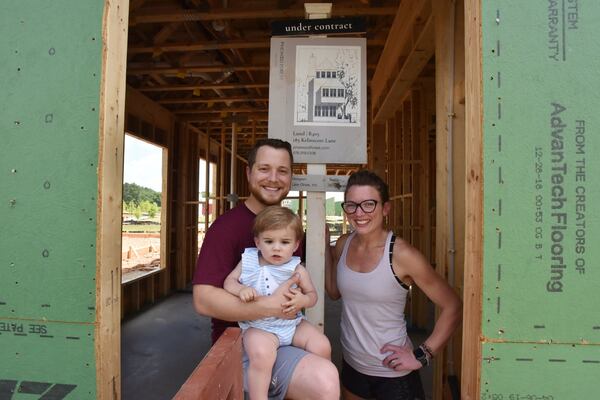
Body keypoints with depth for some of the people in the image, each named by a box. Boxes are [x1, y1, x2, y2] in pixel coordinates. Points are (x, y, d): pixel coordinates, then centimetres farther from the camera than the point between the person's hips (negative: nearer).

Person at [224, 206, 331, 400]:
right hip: (259, 326, -2)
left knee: (322, 346, -9)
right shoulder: (248, 261, -1)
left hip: (292, 323, 2)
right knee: (261, 355, -32)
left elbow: (312, 294, 4)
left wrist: (303, 300, -20)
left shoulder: (297, 269, -3)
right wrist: (241, 289, -18)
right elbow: (229, 281, 4)